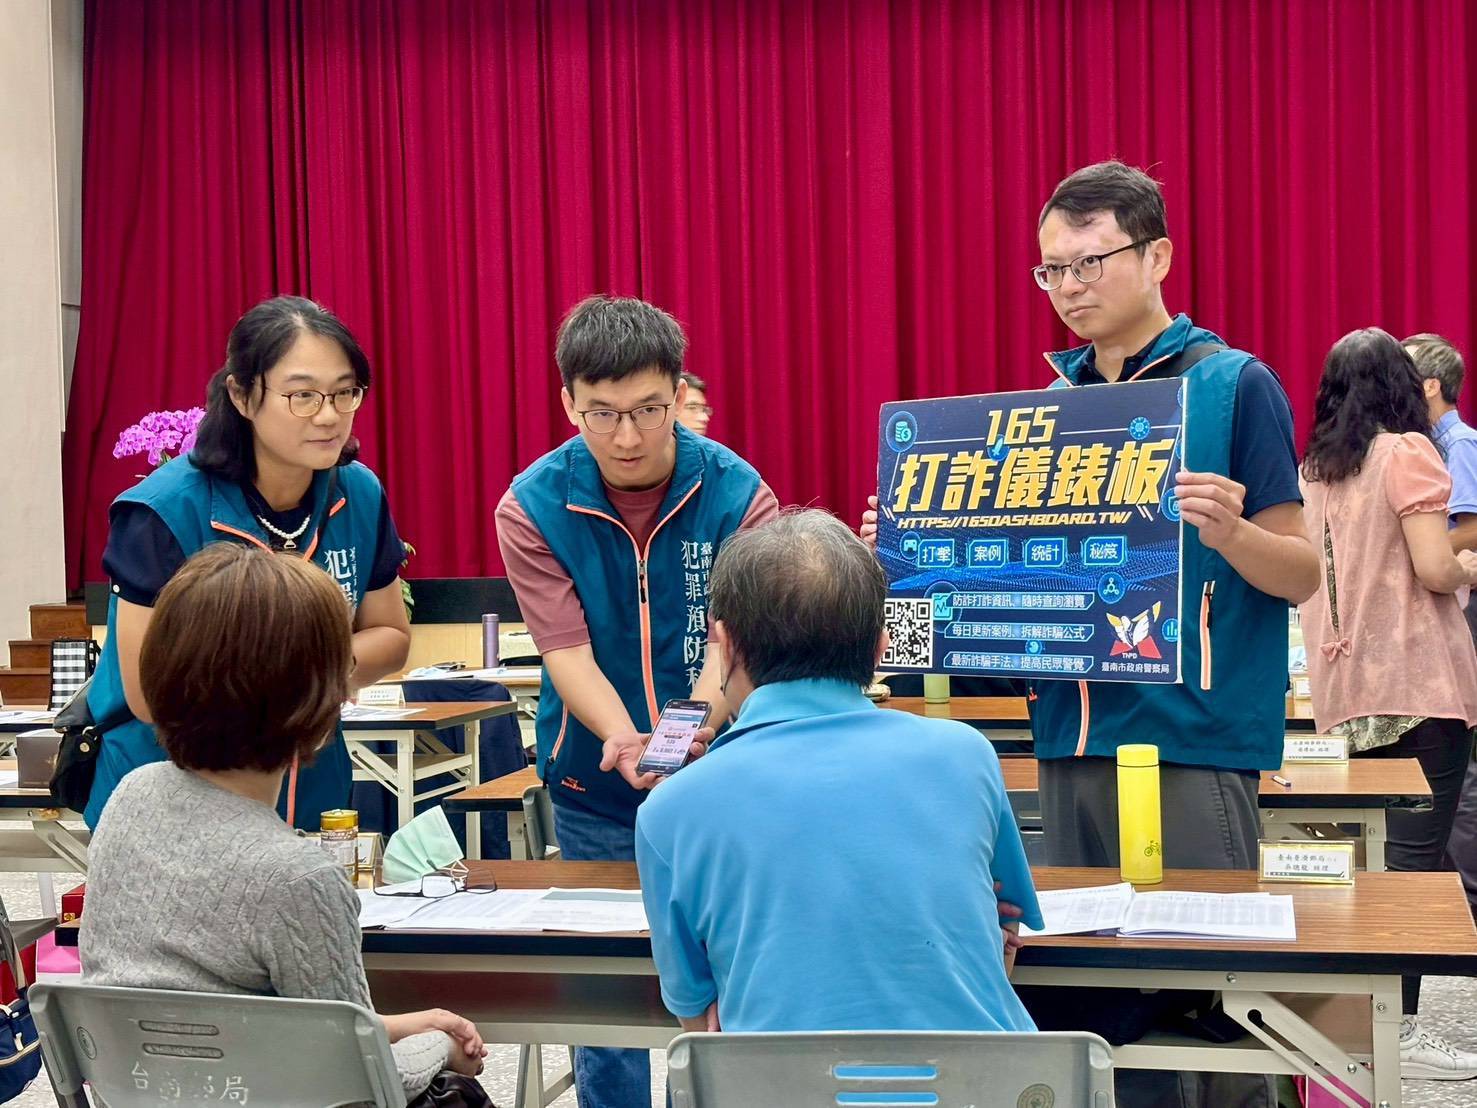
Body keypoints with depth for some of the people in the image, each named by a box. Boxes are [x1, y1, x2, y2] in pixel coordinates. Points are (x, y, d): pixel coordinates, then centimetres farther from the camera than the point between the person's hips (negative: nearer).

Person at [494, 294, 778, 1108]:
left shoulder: (737, 493, -10)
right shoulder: (532, 507, -9)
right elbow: (568, 652, -15)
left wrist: (695, 725, -36)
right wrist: (621, 739, -33)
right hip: (594, 792, 0)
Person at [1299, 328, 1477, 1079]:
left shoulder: (1313, 468, 11)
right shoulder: (1408, 452, -7)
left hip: (1346, 690, 7)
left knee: (1373, 849, 13)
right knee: (1414, 855, -5)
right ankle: (1397, 1030, -5)